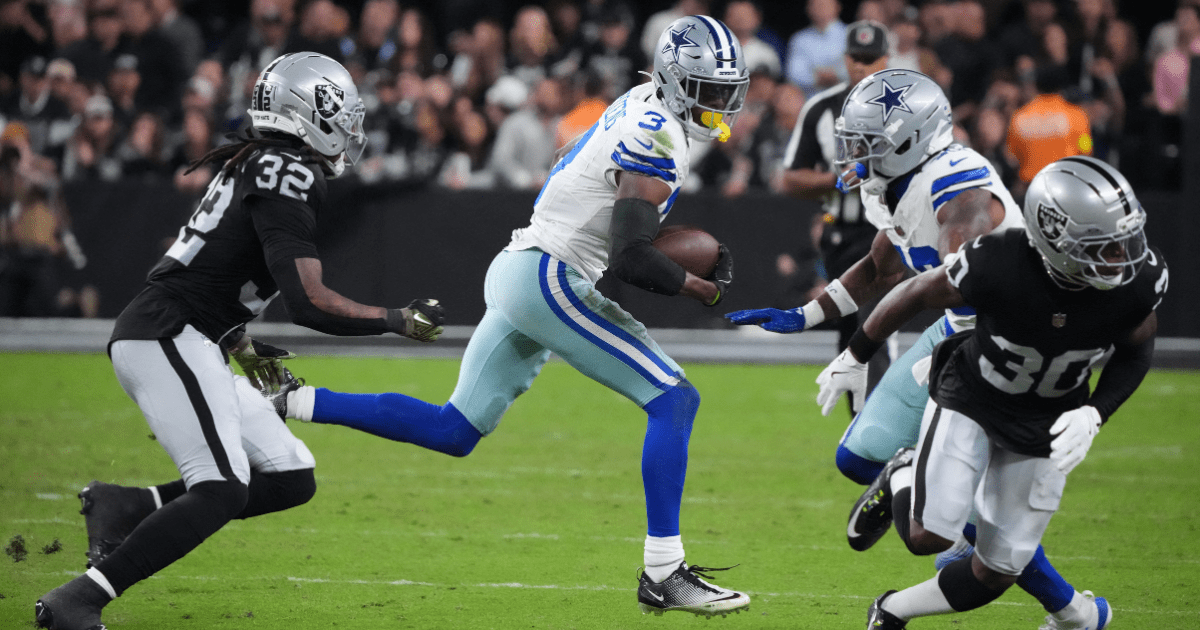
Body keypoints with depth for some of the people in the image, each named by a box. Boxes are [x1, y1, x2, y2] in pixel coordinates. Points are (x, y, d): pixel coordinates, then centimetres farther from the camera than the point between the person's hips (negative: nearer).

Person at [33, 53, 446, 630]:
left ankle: (127, 508, 5)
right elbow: (308, 302, -19)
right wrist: (400, 321, -9)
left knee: (292, 479, 6)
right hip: (167, 338, -10)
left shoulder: (256, 164, 18)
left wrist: (240, 344, 31)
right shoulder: (289, 176, -13)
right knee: (222, 491, -22)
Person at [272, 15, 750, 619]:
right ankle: (663, 574, -15)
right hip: (548, 279, -10)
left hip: (515, 273, 10)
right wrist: (705, 290, -8)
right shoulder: (656, 139, -16)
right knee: (674, 400, -11)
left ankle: (291, 404, 8)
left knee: (453, 432, 13)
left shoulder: (640, 104, 14)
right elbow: (630, 259, -22)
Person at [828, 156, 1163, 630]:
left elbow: (1136, 353, -2)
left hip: (1046, 425, 3)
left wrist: (1093, 415, -18)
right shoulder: (998, 265, -33)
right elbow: (917, 294, -13)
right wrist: (856, 355, 1)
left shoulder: (1139, 282, -25)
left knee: (997, 572, 4)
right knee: (928, 535, -17)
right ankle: (902, 477, 19)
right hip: (971, 401, -3)